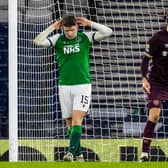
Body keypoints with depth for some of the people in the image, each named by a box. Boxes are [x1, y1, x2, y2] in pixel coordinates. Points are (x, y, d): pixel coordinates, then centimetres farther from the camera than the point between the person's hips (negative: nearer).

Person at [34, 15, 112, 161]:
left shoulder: (85, 37, 1)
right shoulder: (58, 39, 3)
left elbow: (108, 32, -7)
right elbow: (38, 41, -9)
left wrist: (89, 23, -7)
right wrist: (52, 27, -7)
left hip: (83, 85, -2)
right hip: (64, 86, 2)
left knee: (77, 119, -16)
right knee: (70, 123, 5)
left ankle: (71, 152, -22)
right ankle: (78, 154, 14)